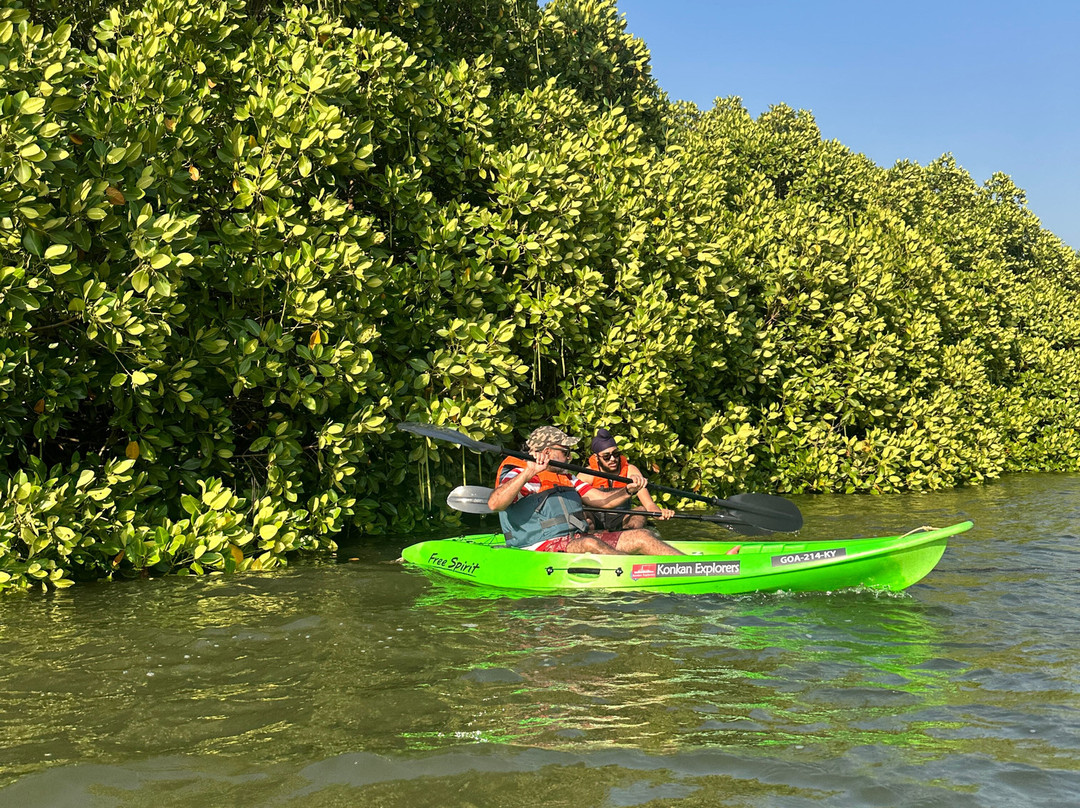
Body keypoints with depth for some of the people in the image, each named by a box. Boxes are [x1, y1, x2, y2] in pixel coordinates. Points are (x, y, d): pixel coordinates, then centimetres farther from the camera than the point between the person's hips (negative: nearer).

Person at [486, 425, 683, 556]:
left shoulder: (566, 479, 24)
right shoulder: (517, 476, -3)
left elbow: (603, 500, 19)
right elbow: (494, 504, -23)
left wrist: (628, 491, -1)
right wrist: (529, 472, -31)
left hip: (578, 539, 9)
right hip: (542, 547, -9)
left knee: (641, 536, -5)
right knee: (590, 544, -37)